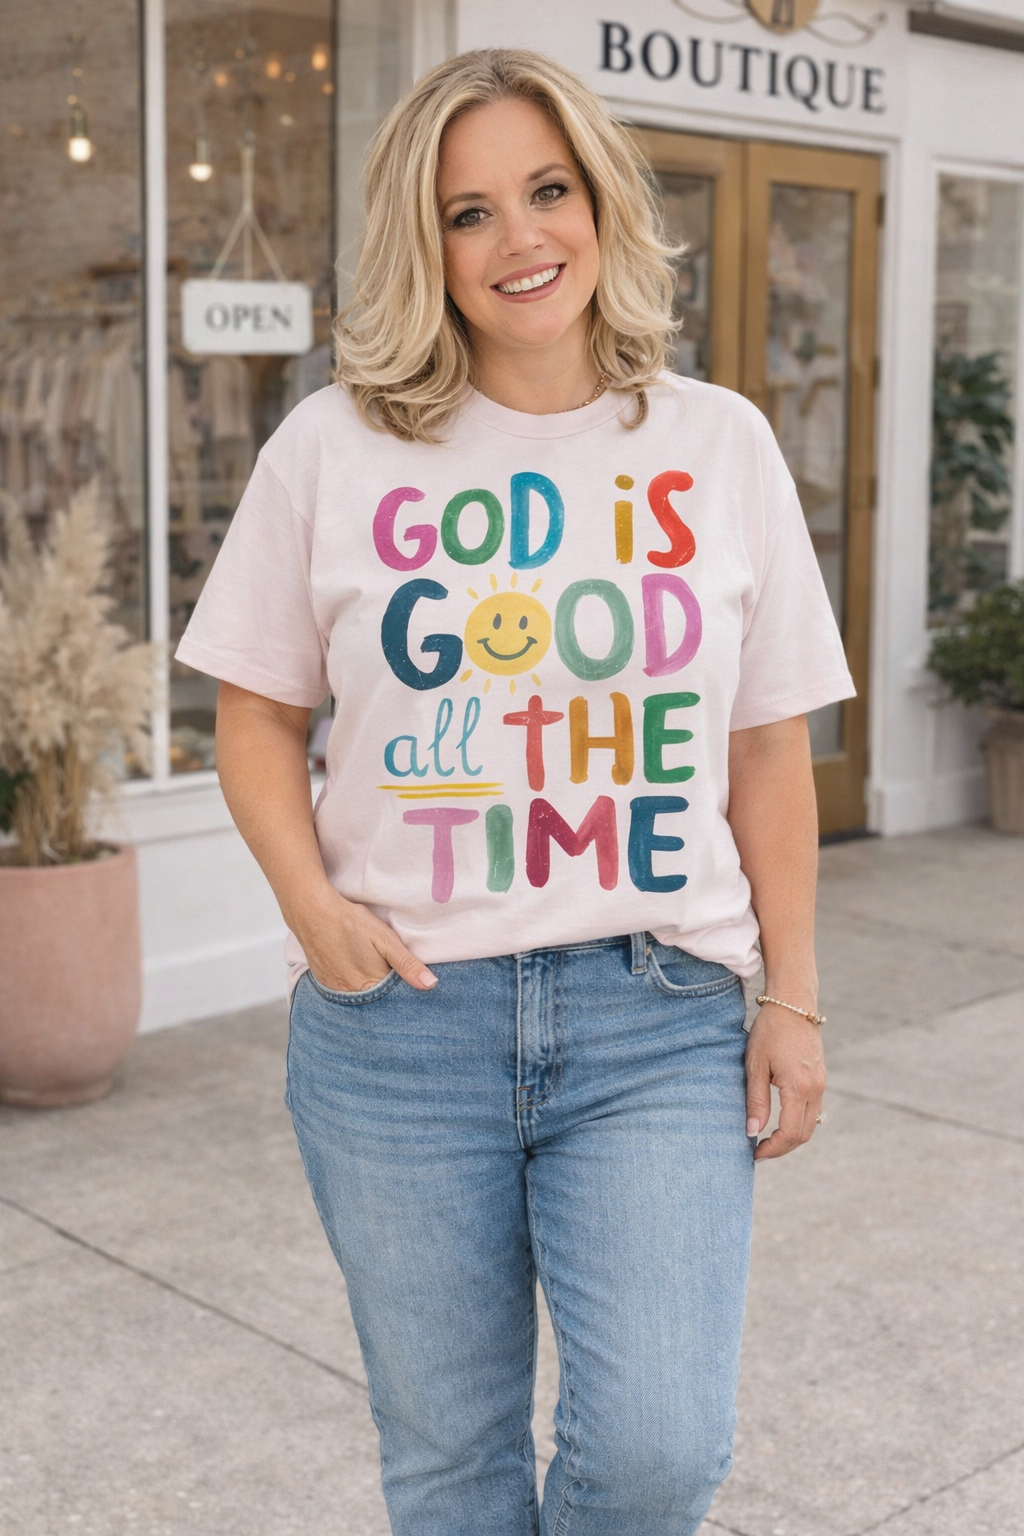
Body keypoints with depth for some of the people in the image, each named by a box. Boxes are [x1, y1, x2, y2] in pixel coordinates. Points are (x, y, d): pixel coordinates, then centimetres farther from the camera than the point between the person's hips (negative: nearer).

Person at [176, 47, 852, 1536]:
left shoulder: (719, 444, 3)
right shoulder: (334, 447, 0)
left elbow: (768, 744, 7)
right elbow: (256, 711, 8)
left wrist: (792, 999, 4)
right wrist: (312, 903, -8)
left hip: (658, 1018, 0)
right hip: (398, 1017, 0)